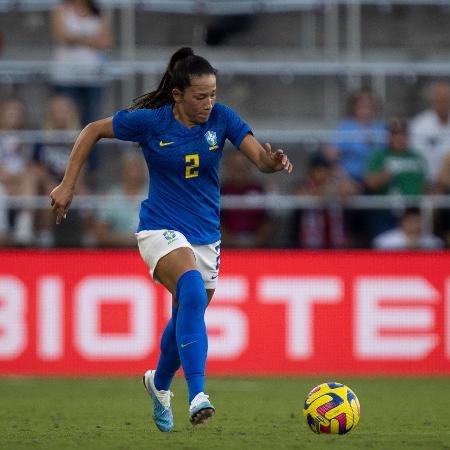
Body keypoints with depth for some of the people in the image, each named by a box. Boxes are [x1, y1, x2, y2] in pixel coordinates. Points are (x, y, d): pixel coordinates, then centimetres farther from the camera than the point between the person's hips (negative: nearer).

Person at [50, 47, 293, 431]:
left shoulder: (221, 119, -7)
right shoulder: (150, 122, -13)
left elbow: (260, 158, -14)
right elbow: (93, 131, -1)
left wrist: (274, 162, -38)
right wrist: (68, 186, -3)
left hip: (206, 235, 5)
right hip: (161, 229, -5)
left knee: (188, 319, 16)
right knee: (192, 289, -33)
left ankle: (160, 383, 49)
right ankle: (198, 395, -40)